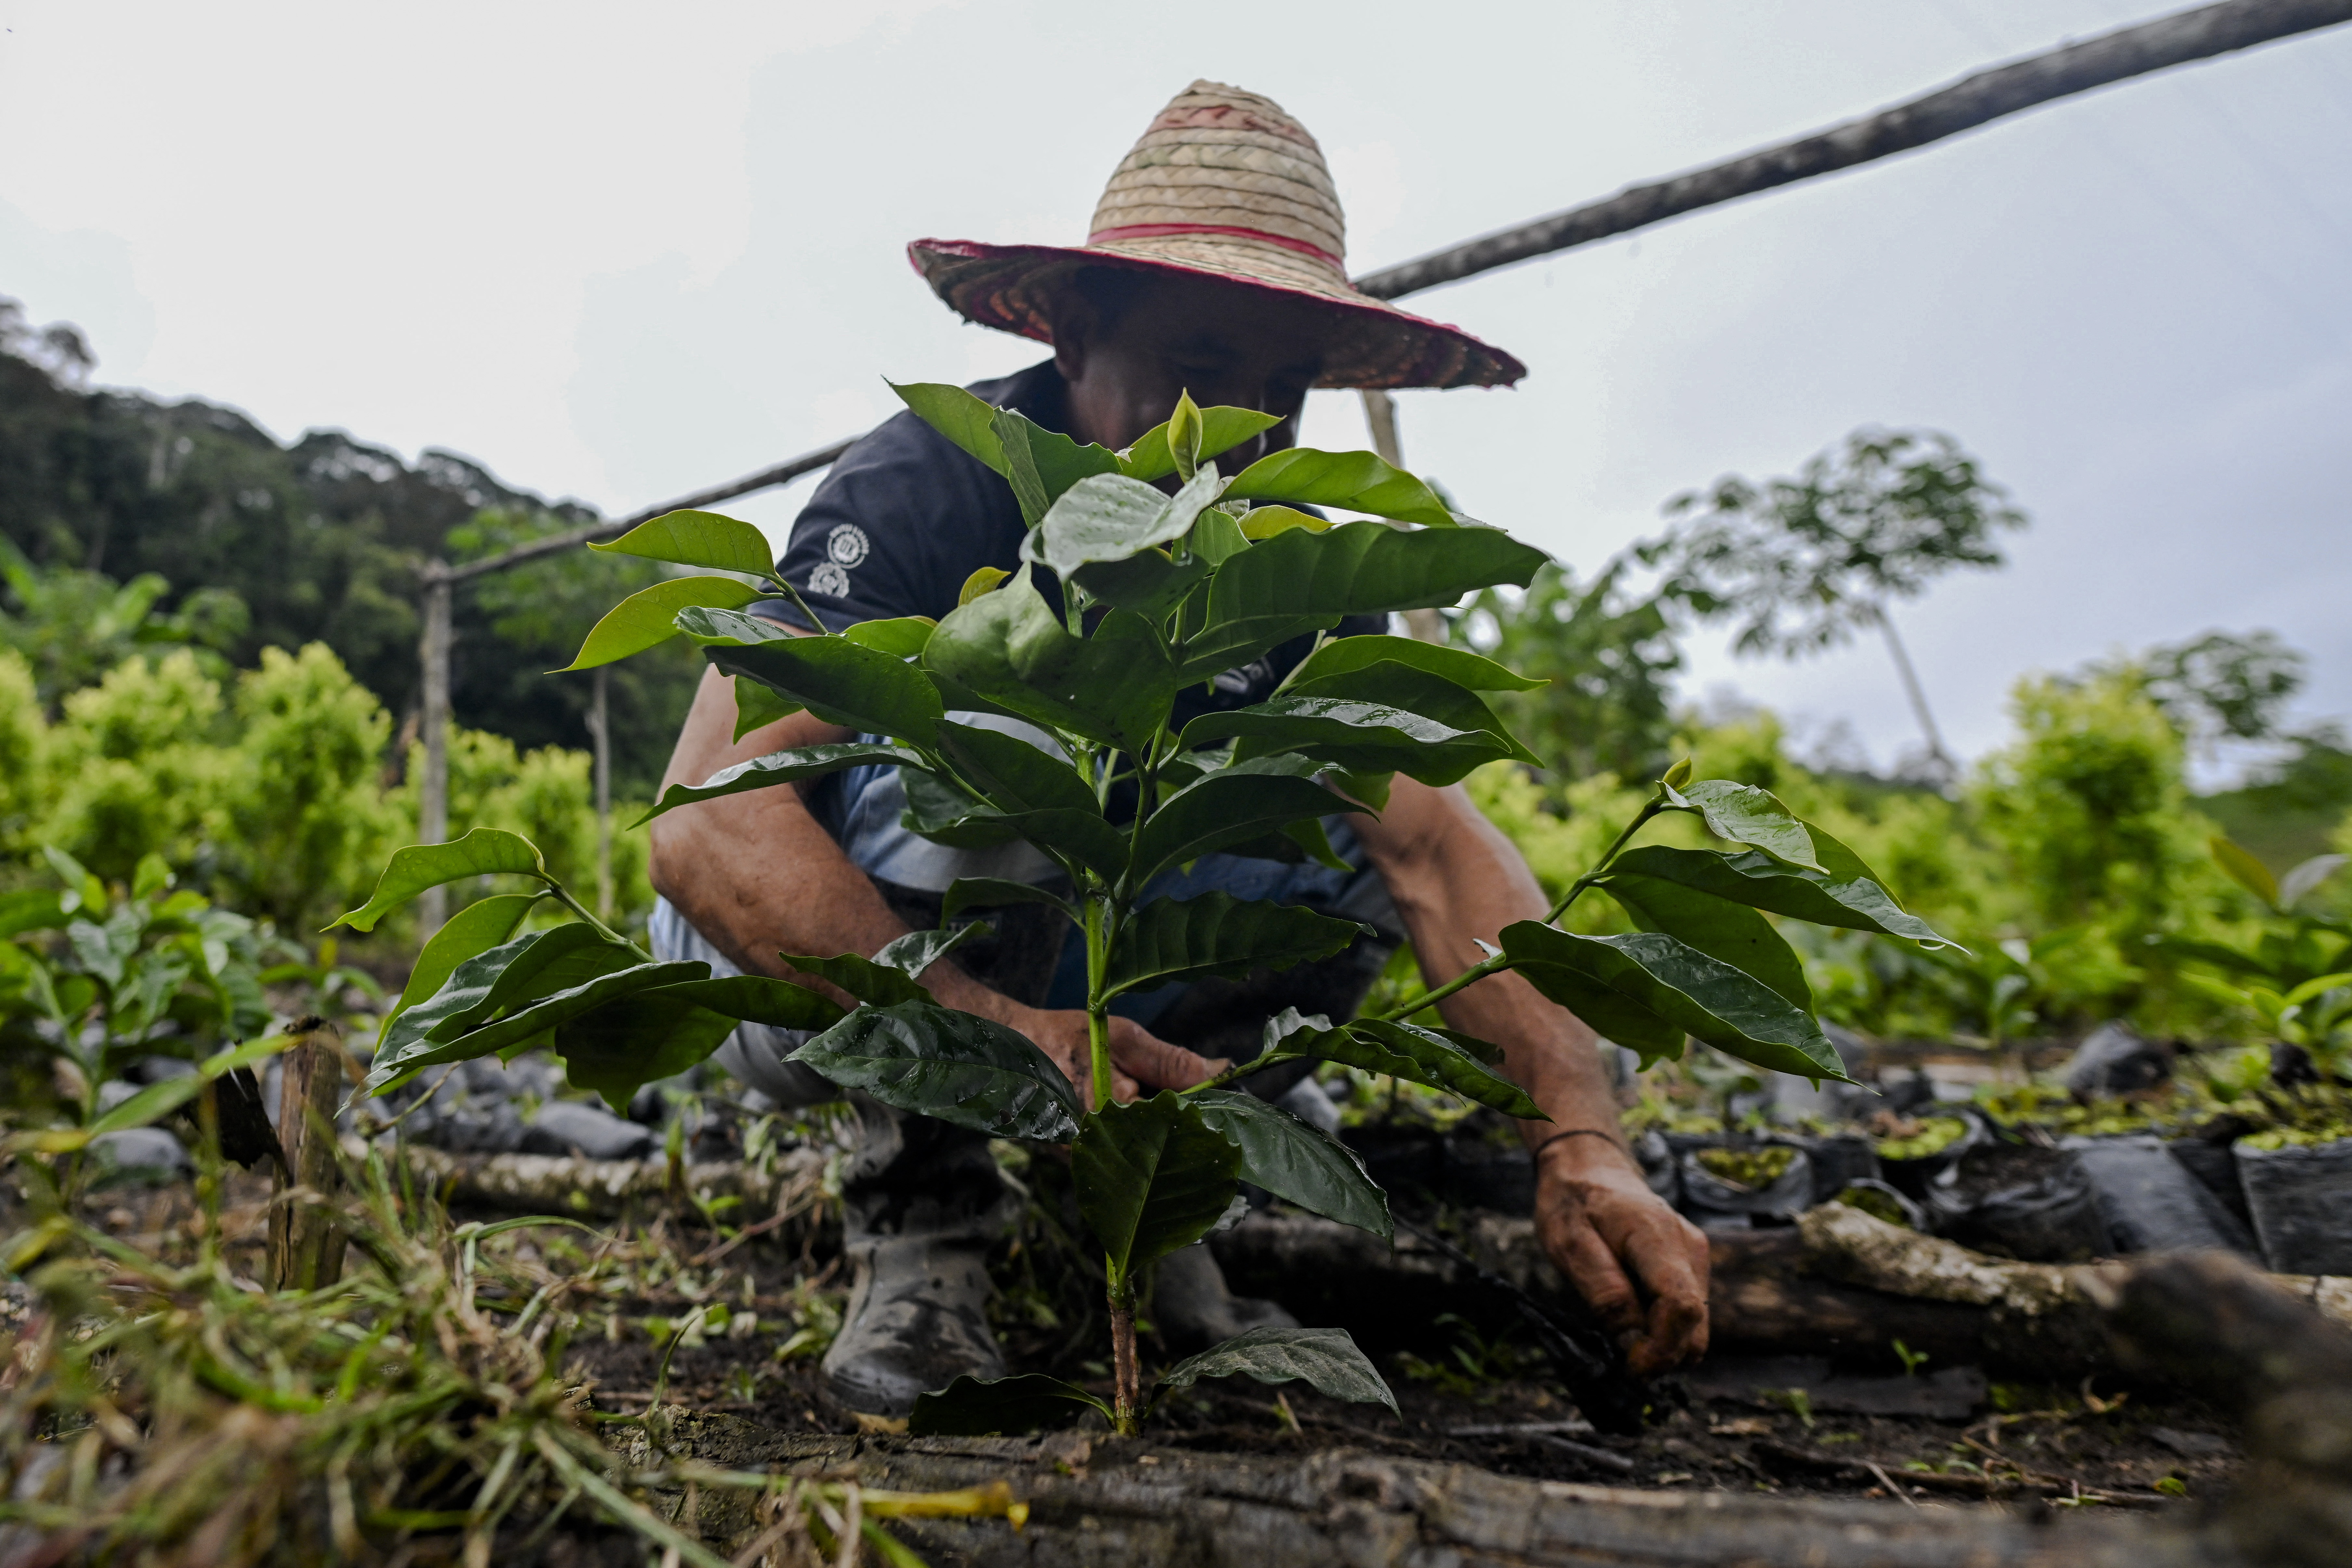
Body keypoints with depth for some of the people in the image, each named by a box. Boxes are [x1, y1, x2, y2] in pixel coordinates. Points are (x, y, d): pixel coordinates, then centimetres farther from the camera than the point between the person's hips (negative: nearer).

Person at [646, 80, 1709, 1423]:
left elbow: (1439, 838, -20)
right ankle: (921, 1213, -16)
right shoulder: (932, 488, -25)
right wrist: (994, 1024, -50)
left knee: (1359, 856, -15)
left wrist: (1583, 1136, -34)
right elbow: (707, 823, -36)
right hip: (787, 960, -4)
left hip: (1041, 958, 5)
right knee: (992, 730, -34)